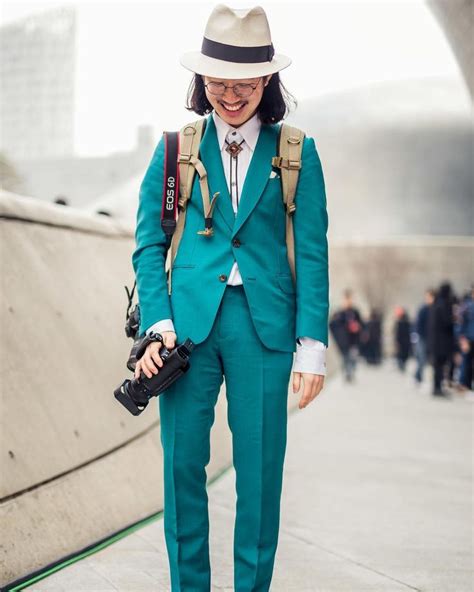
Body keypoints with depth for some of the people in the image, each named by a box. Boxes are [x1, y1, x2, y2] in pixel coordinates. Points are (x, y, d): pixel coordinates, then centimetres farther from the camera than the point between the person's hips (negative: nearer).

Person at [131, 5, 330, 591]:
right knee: (182, 463, 3)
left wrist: (312, 344, -3)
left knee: (259, 469, 1)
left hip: (263, 324, -1)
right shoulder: (176, 148, 9)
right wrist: (157, 322, -4)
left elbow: (311, 254, 4)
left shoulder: (295, 154, 6)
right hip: (189, 322, 1)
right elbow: (149, 244, 9)